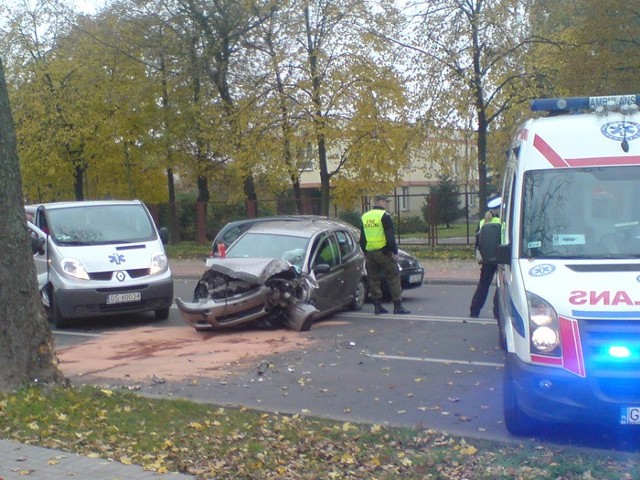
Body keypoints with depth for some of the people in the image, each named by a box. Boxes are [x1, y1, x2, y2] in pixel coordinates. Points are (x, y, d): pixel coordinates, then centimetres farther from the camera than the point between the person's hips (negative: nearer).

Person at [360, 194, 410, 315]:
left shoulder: (364, 217, 13)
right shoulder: (384, 216, -8)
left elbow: (362, 239, 18)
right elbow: (390, 236, -14)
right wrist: (395, 252, -11)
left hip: (370, 253, 6)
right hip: (383, 252, -6)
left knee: (373, 279, 11)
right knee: (393, 277, -1)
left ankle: (378, 306, 11)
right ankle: (398, 306, -4)